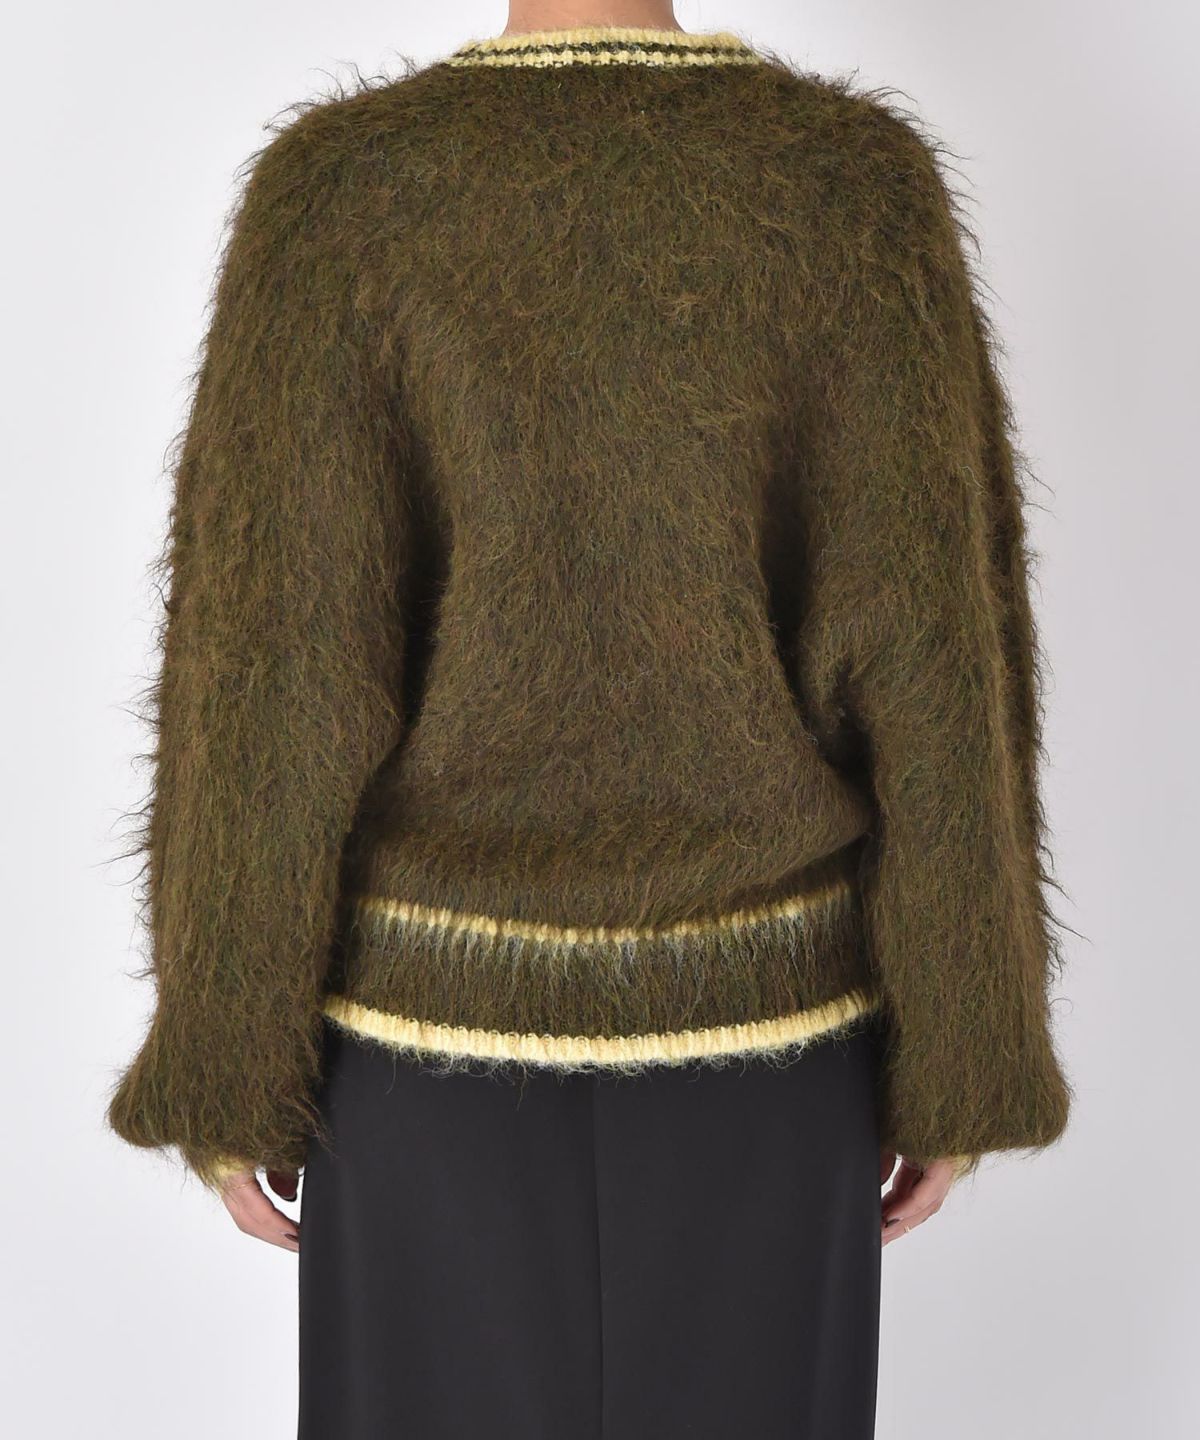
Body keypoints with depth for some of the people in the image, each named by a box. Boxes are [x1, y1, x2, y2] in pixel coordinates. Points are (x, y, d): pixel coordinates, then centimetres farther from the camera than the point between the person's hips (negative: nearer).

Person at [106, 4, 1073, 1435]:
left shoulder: (338, 189, -11)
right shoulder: (863, 185, -8)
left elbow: (271, 669, -13)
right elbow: (935, 658, -10)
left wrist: (226, 1071, -1)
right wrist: (959, 1066, 2)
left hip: (448, 996, -1)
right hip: (750, 994, 1)